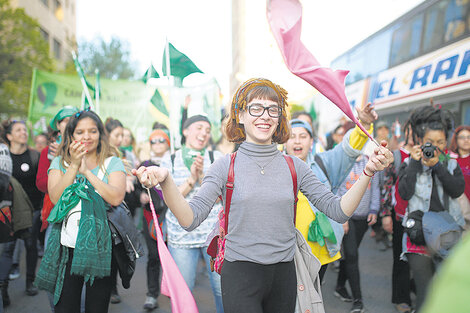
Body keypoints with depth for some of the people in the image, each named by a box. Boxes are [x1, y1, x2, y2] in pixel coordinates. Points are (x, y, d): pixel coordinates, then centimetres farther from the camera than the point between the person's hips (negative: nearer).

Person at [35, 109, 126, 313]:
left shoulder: (112, 163, 3)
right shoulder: (60, 162, 8)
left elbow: (116, 197, -14)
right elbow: (55, 197, -6)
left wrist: (86, 170, -14)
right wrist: (74, 165, -12)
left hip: (100, 246, -1)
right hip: (67, 248, 1)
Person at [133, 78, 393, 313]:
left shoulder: (294, 167, 3)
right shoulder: (226, 166, -4)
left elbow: (339, 211, 0)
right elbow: (190, 219, -14)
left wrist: (368, 172, -13)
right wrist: (165, 181, -30)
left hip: (284, 274, 3)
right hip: (240, 274, -3)